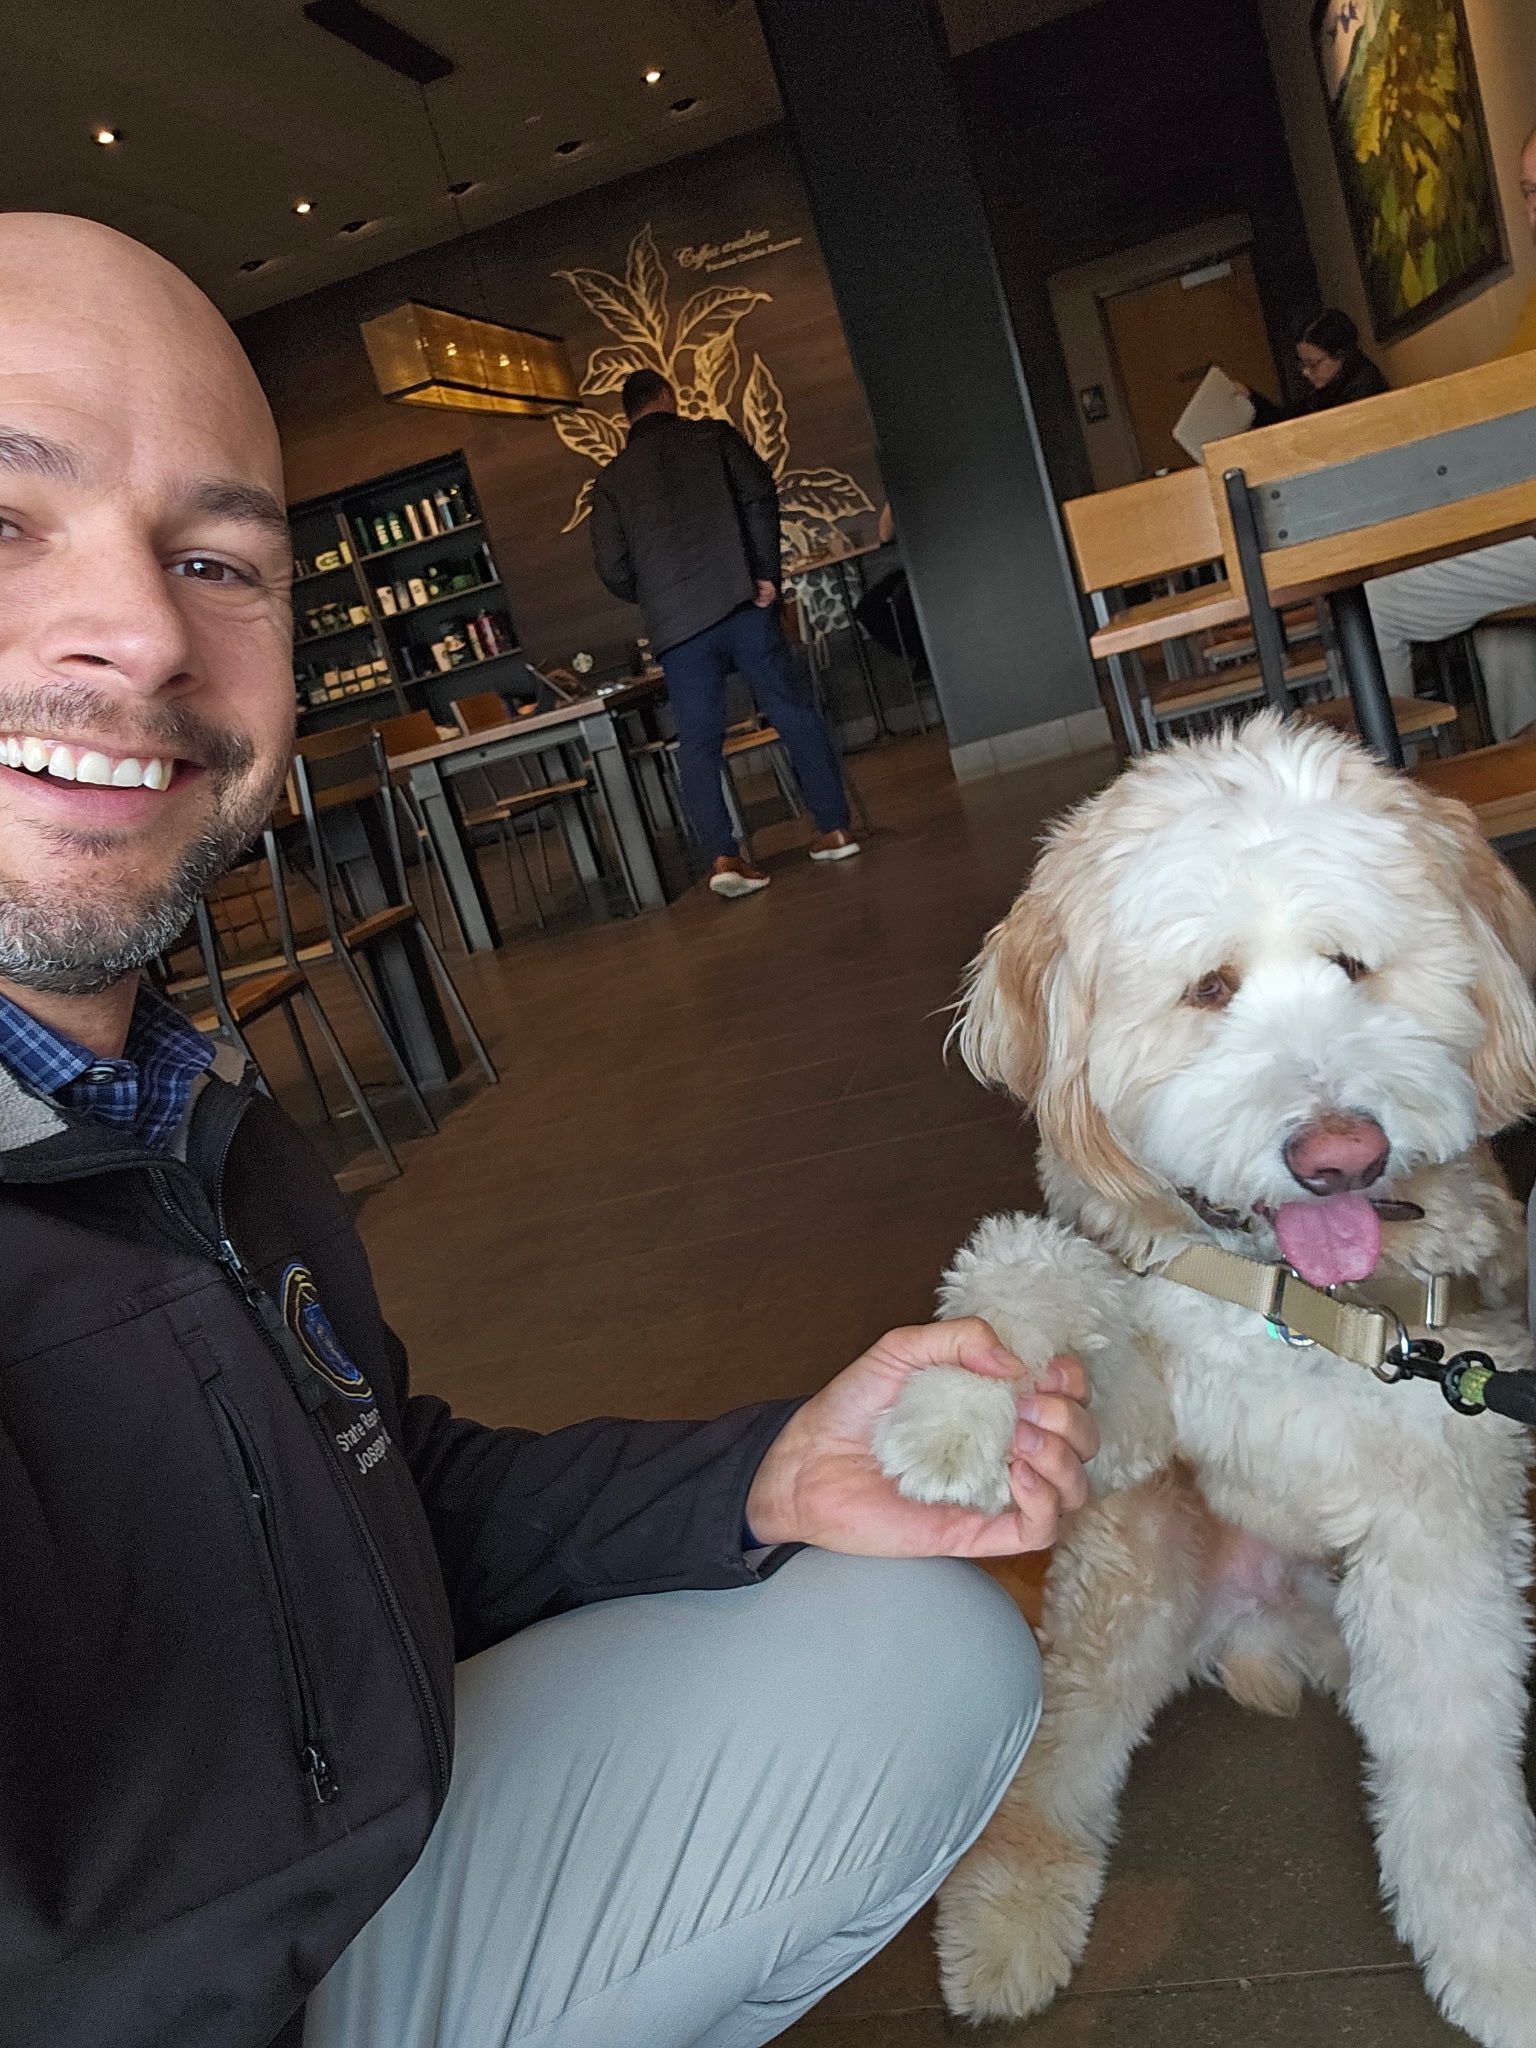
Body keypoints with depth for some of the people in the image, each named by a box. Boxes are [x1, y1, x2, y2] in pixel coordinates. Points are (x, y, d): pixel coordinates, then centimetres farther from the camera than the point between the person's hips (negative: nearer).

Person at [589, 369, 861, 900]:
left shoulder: (611, 480, 13)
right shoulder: (713, 435, 10)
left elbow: (612, 567, 6)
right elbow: (760, 494, -5)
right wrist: (765, 571, -3)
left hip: (676, 623, 1)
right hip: (741, 601, -1)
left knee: (698, 742, 4)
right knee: (792, 712, 8)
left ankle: (721, 856, -7)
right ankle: (834, 828, 9)